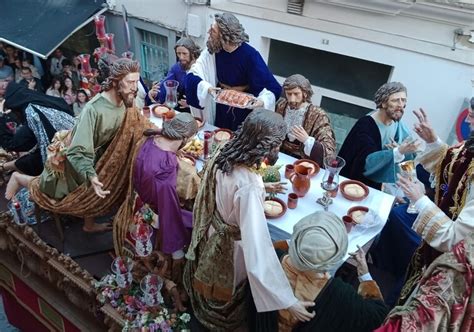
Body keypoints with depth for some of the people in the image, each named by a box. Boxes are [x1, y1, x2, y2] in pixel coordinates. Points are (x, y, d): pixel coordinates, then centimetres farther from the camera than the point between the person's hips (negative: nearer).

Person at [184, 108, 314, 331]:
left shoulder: (221, 157, -16)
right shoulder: (249, 187, -40)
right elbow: (257, 248, -42)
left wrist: (261, 189, 16)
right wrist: (288, 301, -38)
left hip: (210, 236, 7)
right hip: (230, 248, -7)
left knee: (211, 284, 36)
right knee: (226, 295, 26)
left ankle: (204, 313, 65)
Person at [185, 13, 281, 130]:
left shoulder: (249, 54, -24)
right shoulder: (212, 51, -12)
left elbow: (272, 87, -24)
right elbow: (192, 76, -13)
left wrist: (263, 101, -44)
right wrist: (207, 88, -33)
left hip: (244, 109, -3)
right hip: (220, 109, 4)